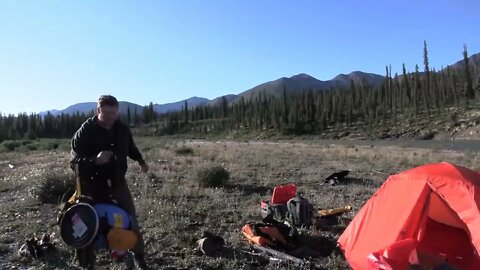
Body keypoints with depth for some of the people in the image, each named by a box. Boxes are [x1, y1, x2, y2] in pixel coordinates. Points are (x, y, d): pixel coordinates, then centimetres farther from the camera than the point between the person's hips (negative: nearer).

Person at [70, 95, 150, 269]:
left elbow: (130, 147, 21)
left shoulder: (122, 129, 0)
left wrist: (141, 161, 22)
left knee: (131, 219, 4)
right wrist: (95, 160, -34)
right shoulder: (85, 132, -14)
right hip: (94, 184, -3)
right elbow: (75, 161, -18)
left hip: (117, 180, 3)